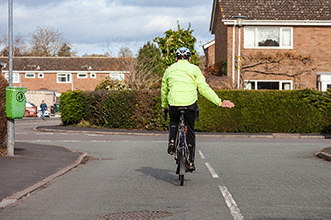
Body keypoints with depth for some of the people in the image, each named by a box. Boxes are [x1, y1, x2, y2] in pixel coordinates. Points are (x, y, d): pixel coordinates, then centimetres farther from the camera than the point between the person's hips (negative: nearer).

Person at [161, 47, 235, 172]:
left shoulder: (169, 70, 16)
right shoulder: (194, 69, 8)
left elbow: (164, 91, 21)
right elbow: (204, 89, 2)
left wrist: (164, 107, 33)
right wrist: (219, 102, 5)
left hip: (173, 103, 2)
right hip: (190, 103, -1)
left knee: (173, 122, 31)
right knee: (190, 131, 11)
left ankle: (172, 141, 3)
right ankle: (190, 162, 8)